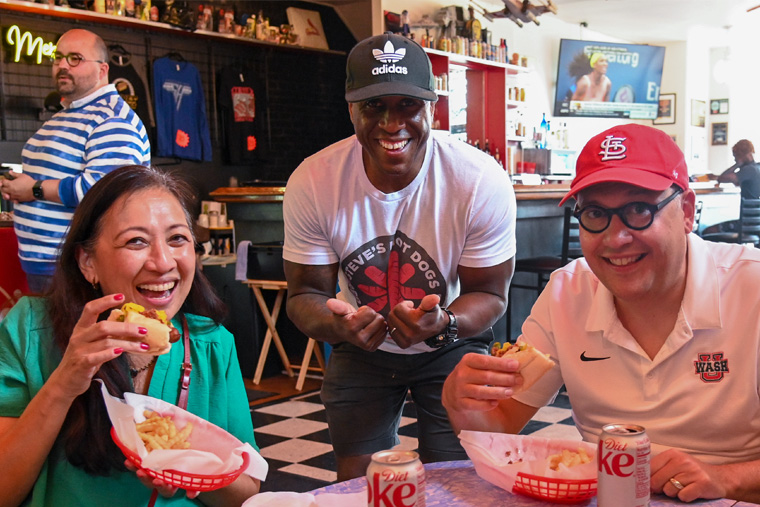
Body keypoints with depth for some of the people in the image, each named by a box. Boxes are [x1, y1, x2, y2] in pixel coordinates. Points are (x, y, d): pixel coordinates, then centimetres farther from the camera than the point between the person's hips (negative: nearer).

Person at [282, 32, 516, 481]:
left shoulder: (482, 182, -25)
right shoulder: (312, 183, -22)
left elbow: (490, 295, -16)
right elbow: (305, 294, -14)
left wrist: (441, 324, -39)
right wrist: (337, 324, -38)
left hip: (452, 345, -1)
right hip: (360, 347, 1)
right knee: (356, 482, 5)